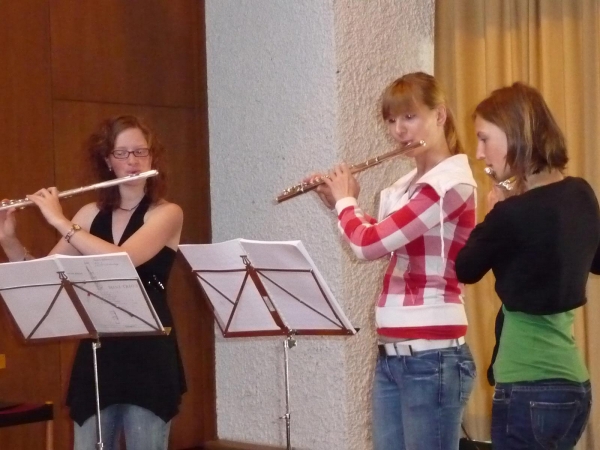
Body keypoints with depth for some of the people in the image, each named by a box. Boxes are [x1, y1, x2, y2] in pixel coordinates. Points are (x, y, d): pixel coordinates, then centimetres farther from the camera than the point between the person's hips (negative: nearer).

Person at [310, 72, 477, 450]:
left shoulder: (451, 181, -15)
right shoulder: (407, 185, 13)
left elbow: (369, 244, -20)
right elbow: (377, 241, 27)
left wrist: (345, 201, -1)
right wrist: (339, 202, 15)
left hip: (432, 356, -9)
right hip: (391, 353, 9)